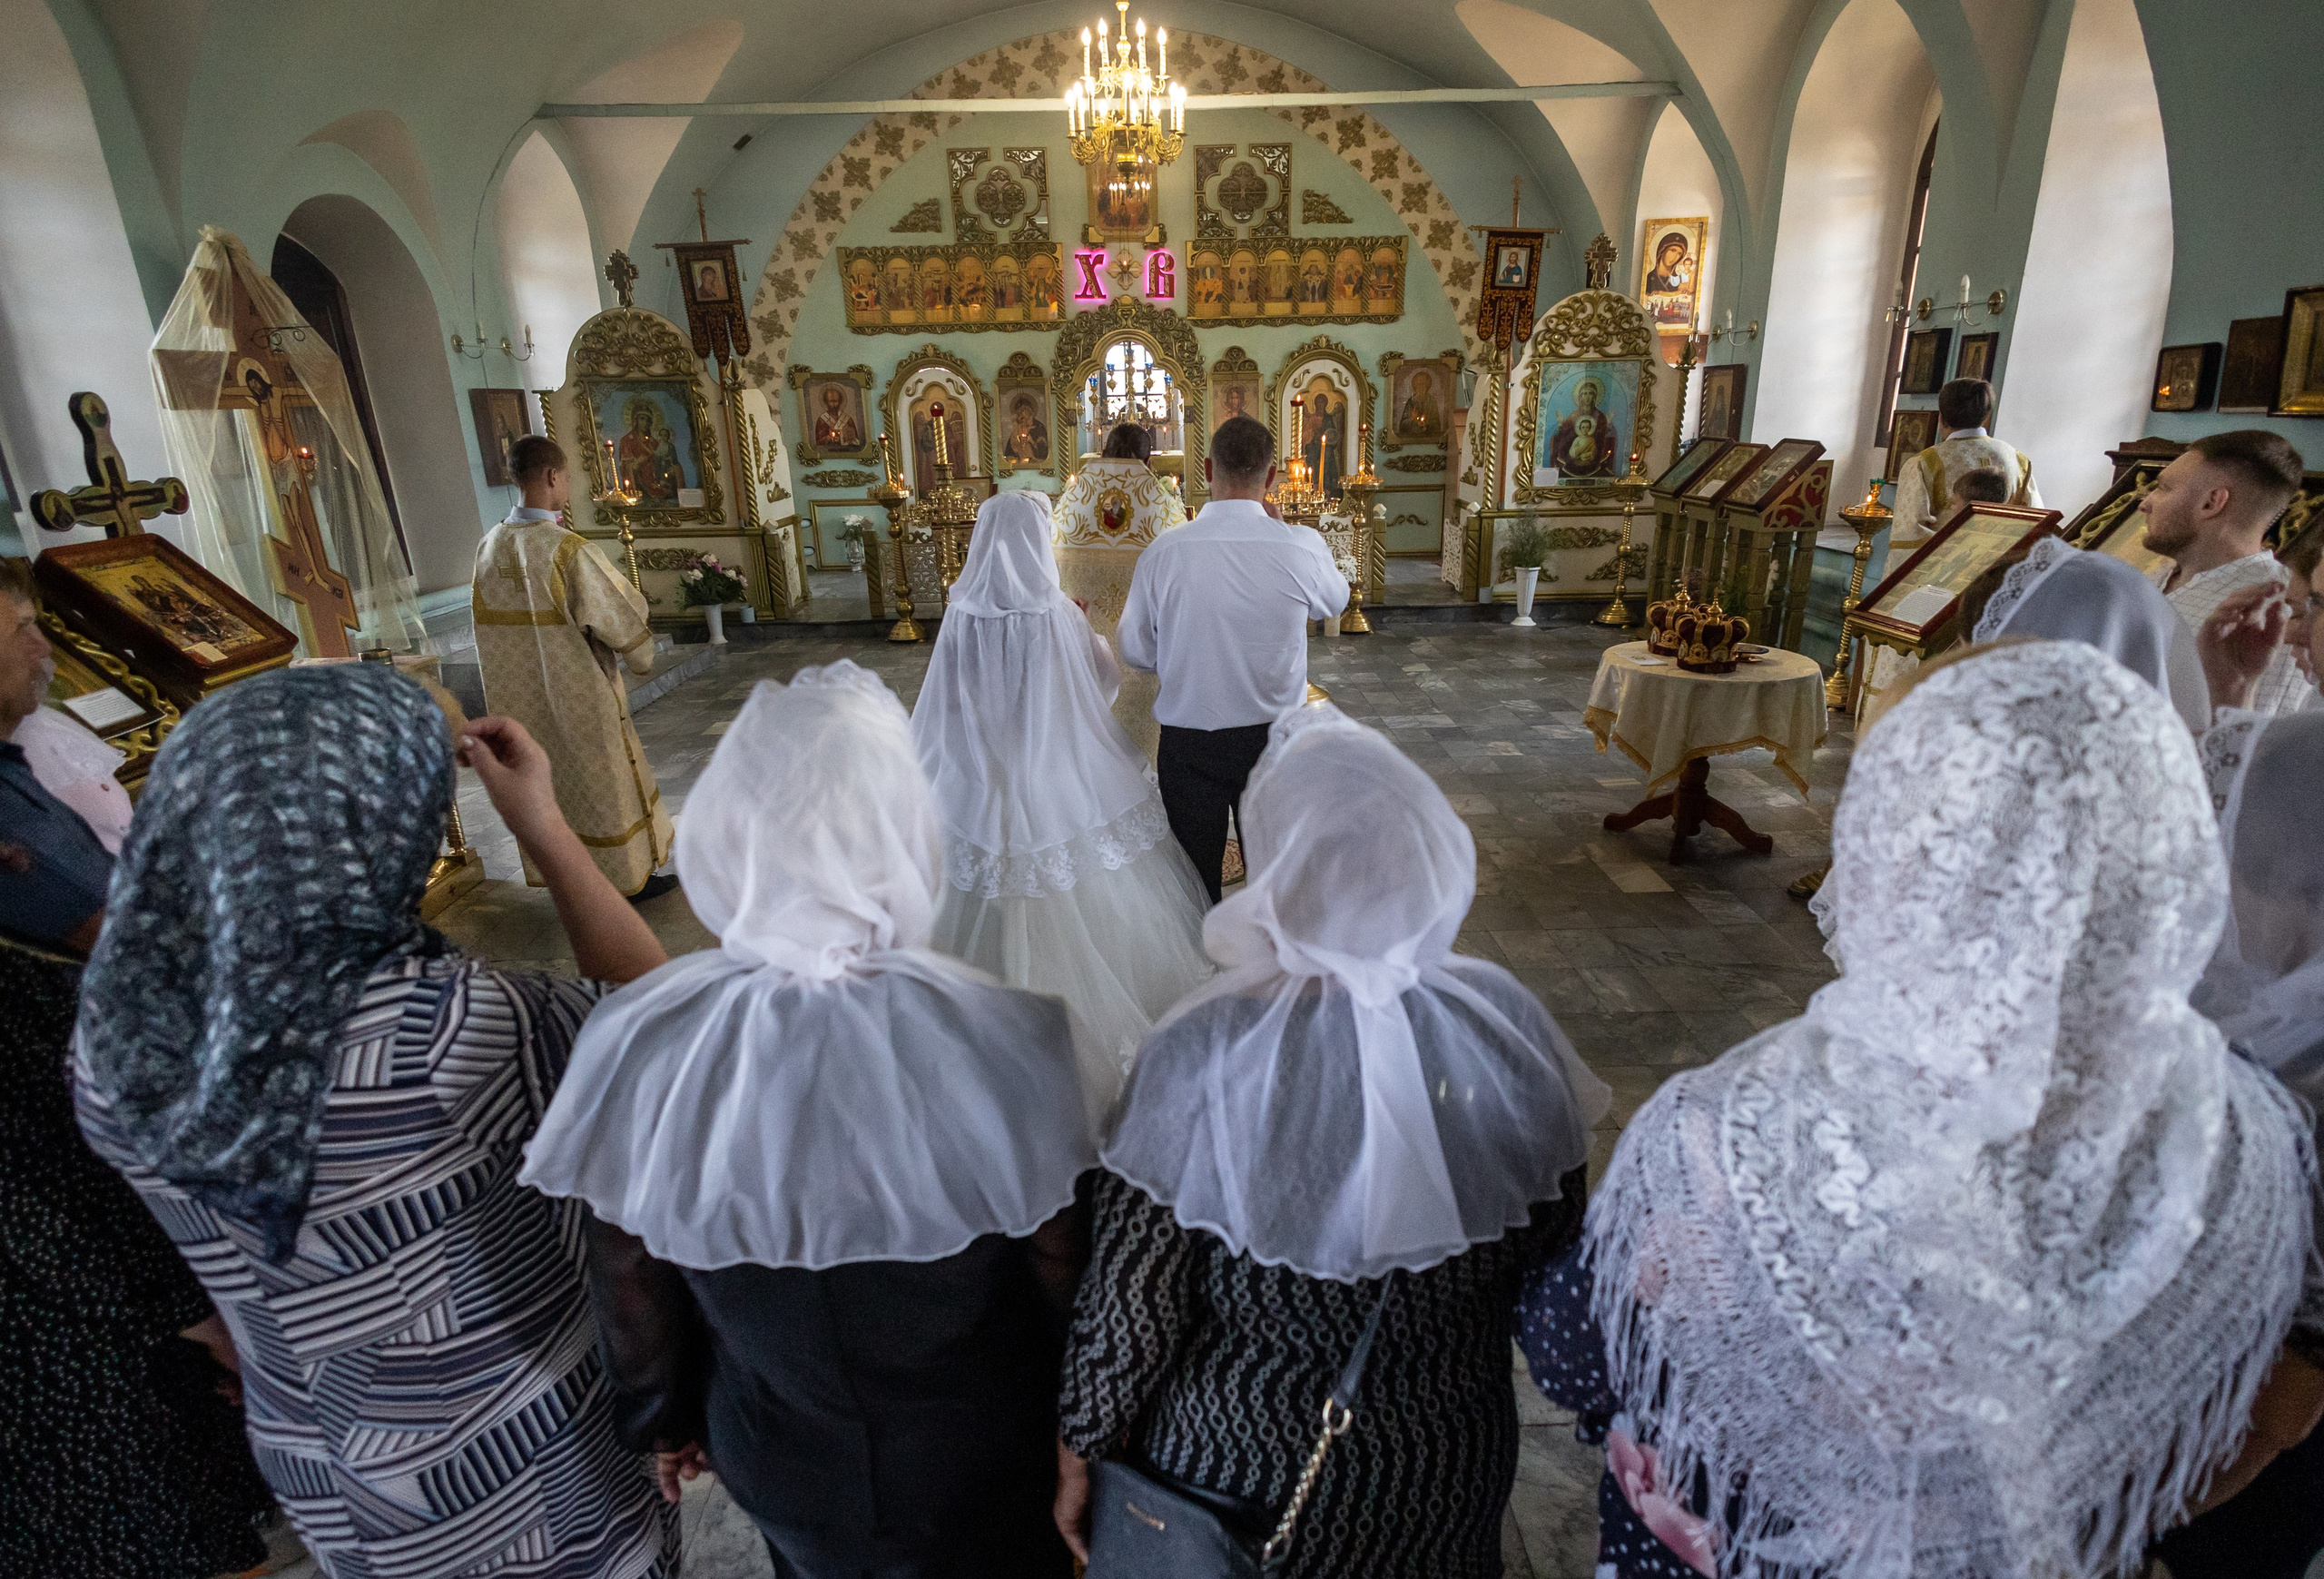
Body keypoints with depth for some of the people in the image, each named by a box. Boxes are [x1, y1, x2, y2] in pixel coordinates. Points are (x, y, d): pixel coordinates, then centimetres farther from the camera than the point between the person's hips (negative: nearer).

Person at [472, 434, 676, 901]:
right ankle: (632, 878, 20)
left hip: (521, 700, 6)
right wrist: (642, 655, 5)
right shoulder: (571, 550, -23)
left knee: (545, 780, 19)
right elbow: (619, 616, -15)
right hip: (579, 695, -6)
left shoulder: (489, 547, -2)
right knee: (606, 781, 8)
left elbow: (493, 624, 10)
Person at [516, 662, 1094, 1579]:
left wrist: (665, 1419, 11)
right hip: (982, 1466, -2)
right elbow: (1060, 1269, -18)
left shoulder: (636, 1047, -25)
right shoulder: (1001, 1041, -33)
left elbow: (629, 1283, -9)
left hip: (781, 1463, 2)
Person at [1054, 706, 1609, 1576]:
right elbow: (1554, 1250, -6)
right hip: (1447, 1474, 3)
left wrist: (1082, 1450, -1)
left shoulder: (1200, 1059, -31)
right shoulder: (1509, 1027, -21)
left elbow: (1130, 1308, -20)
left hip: (1234, 1471, -2)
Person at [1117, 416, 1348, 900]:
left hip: (1187, 742, 0)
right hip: (1273, 738, 1)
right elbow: (1335, 600, 8)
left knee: (1195, 875, 17)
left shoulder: (1164, 552, -15)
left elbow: (1136, 651, -2)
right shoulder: (1302, 547, -15)